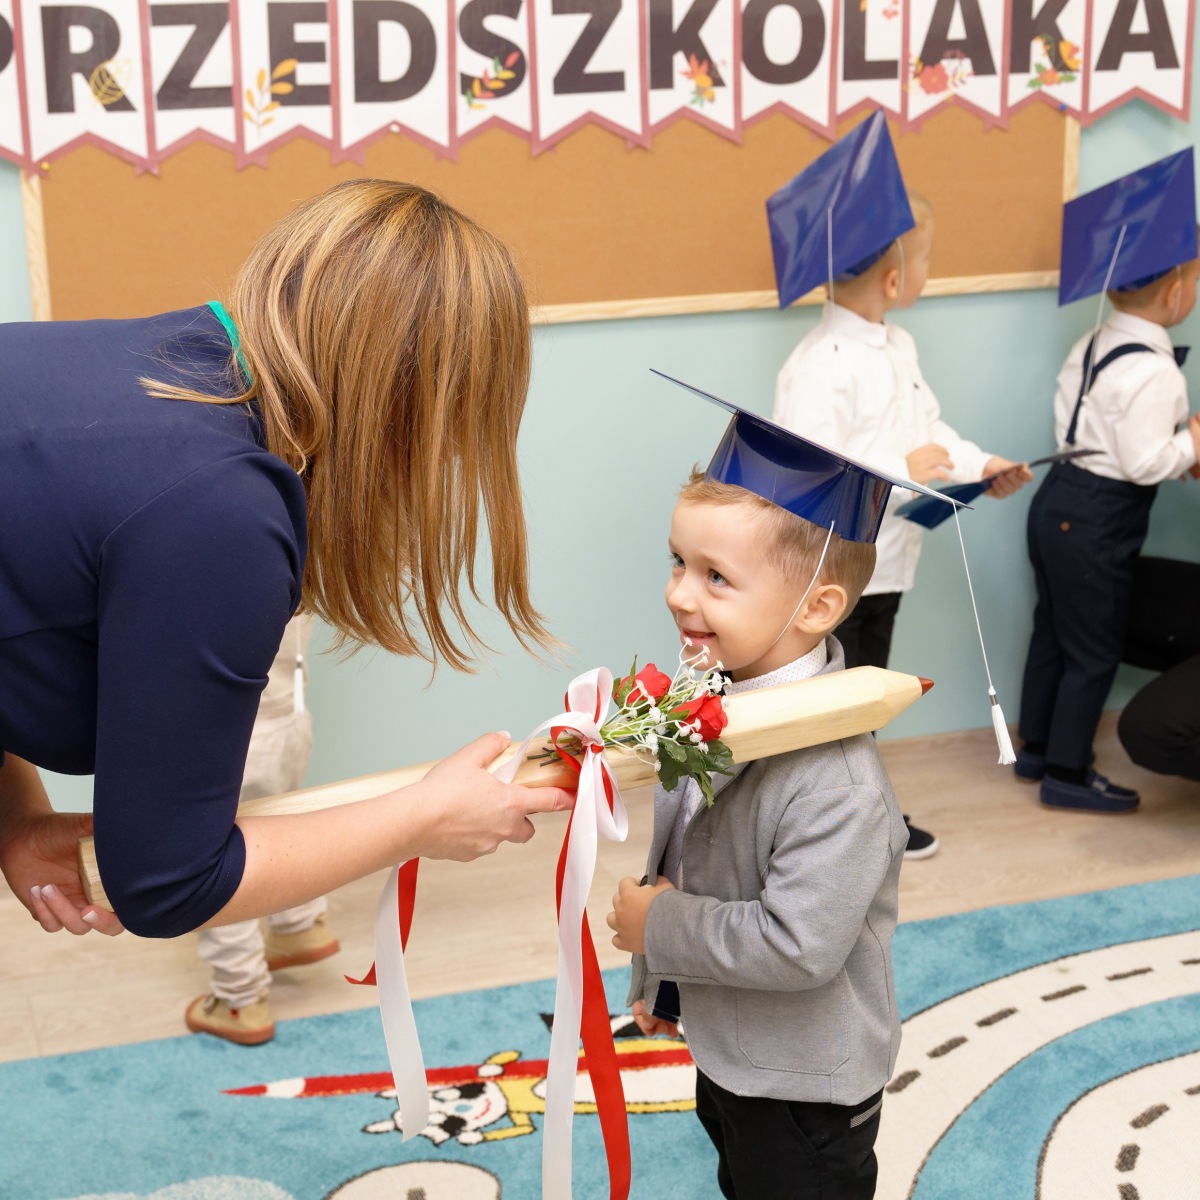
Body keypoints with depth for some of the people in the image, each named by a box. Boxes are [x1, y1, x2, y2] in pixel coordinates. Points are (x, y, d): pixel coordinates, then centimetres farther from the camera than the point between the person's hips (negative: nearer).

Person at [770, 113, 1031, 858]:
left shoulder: (898, 347, 8)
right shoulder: (822, 366, -24)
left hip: (884, 560, 9)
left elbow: (928, 428, 17)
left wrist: (981, 470, 2)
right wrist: (902, 472, -27)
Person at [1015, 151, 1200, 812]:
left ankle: (1036, 749, 34)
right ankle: (1067, 774, 14)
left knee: (1053, 632, 21)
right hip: (1098, 521, -9)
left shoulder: (1091, 345, 5)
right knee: (1094, 651, 4)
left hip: (1059, 498, 9)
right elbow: (1145, 464, -23)